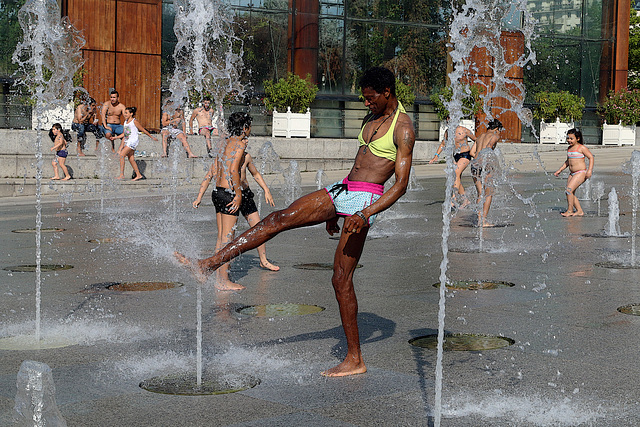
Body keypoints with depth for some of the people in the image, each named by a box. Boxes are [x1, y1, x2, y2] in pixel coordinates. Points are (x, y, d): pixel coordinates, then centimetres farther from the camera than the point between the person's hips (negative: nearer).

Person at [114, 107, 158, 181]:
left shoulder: (134, 122, -8)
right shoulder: (125, 122, 14)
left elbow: (143, 130, -1)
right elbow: (124, 134, 20)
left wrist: (152, 137, 5)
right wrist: (115, 137, 12)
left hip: (133, 141, -8)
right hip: (127, 141, 8)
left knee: (122, 155, -16)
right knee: (131, 158, 7)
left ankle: (122, 175, -15)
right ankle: (138, 175, 14)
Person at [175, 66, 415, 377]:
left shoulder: (403, 129, -9)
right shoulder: (372, 118, 18)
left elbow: (401, 184, -15)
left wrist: (364, 214, -26)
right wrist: (333, 211, 26)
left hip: (365, 198, -8)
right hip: (342, 189, 8)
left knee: (341, 279, -7)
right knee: (281, 218, -5)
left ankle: (355, 360, 2)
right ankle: (208, 264, -6)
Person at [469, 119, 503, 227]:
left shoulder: (480, 137, 25)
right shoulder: (495, 135, 6)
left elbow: (471, 152, 15)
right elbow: (489, 146, -13)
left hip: (475, 165, 6)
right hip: (485, 165, -6)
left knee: (481, 194, 11)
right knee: (488, 194, 1)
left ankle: (479, 219, 5)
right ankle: (484, 220, -5)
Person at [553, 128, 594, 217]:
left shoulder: (581, 148, -8)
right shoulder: (569, 148, 15)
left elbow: (591, 157, -7)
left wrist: (589, 170, -18)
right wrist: (559, 170, 21)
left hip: (581, 173, -8)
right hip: (572, 173, 8)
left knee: (569, 190, -18)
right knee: (571, 193, 4)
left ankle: (570, 210, -9)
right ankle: (579, 211, 12)